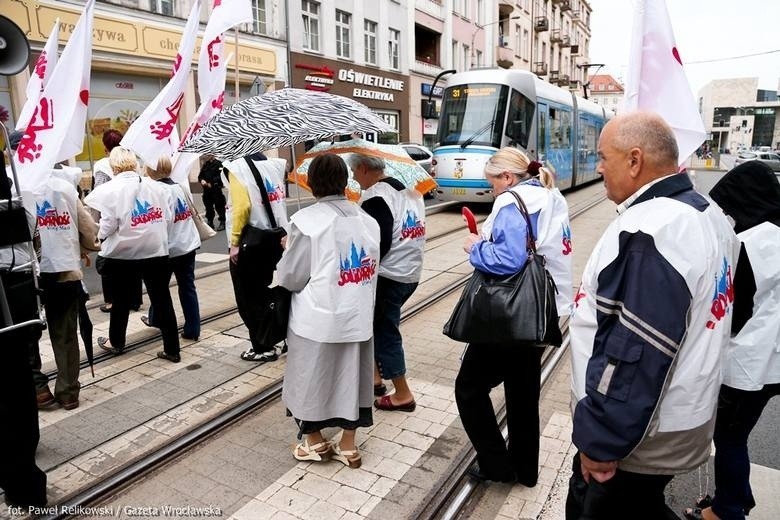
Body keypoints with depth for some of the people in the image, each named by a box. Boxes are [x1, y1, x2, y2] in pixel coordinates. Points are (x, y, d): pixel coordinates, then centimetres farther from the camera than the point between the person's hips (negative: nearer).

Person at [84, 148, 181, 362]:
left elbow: (108, 225, -10)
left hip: (124, 253, -2)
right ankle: (172, 349, 7)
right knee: (162, 299, 5)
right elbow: (168, 217, 1)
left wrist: (99, 235, 11)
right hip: (157, 250, 2)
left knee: (122, 299, 16)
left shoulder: (110, 190, -9)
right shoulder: (155, 186, 1)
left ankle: (116, 342, 35)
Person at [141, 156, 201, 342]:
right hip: (189, 245, 6)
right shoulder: (178, 187, 5)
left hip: (170, 248, -5)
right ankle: (192, 329, 7)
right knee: (188, 287, 7)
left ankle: (155, 318, 37)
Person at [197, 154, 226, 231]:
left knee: (219, 206, -2)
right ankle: (210, 222, 23)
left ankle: (222, 222, 8)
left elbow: (221, 176, -16)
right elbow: (200, 176, 19)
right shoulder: (205, 165, 13)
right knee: (208, 207, 12)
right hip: (206, 190, 7)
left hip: (216, 190, -7)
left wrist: (212, 183, -18)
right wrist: (201, 180, -4)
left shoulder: (218, 164, -8)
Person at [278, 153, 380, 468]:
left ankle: (315, 442, 32)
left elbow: (290, 278, -8)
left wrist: (288, 253, 11)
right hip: (357, 317, 5)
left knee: (312, 379, 14)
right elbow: (372, 271, 9)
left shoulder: (306, 221, -14)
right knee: (350, 377, 16)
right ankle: (348, 446, 30)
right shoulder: (368, 220, 3)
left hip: (317, 319, -5)